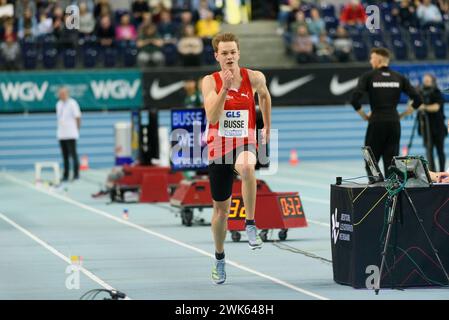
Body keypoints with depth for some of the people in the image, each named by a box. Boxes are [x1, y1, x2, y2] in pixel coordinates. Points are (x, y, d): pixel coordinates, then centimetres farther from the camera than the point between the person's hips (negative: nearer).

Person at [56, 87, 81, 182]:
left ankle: (76, 174, 1)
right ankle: (65, 175, 11)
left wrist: (77, 129, -1)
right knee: (65, 156, 8)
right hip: (61, 134, 6)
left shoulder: (72, 103, -6)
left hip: (71, 134, -6)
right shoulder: (59, 104, 14)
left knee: (73, 154, -5)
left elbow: (77, 117, -4)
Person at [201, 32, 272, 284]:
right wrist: (225, 87, -30)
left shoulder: (254, 78, -5)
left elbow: (264, 95, 19)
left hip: (245, 142, -1)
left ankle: (251, 224, -26)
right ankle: (220, 259, 34)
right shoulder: (210, 81, -8)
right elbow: (212, 117, -21)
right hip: (219, 147, 1)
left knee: (246, 168, -40)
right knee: (221, 209, 12)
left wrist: (268, 127, 23)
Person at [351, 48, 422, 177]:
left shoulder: (368, 77, -2)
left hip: (376, 123, -3)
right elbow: (417, 100, 3)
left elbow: (354, 99, -13)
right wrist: (402, 115, 11)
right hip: (394, 123, 3)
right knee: (391, 162, 5)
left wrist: (364, 115, 0)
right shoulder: (399, 78, 7)